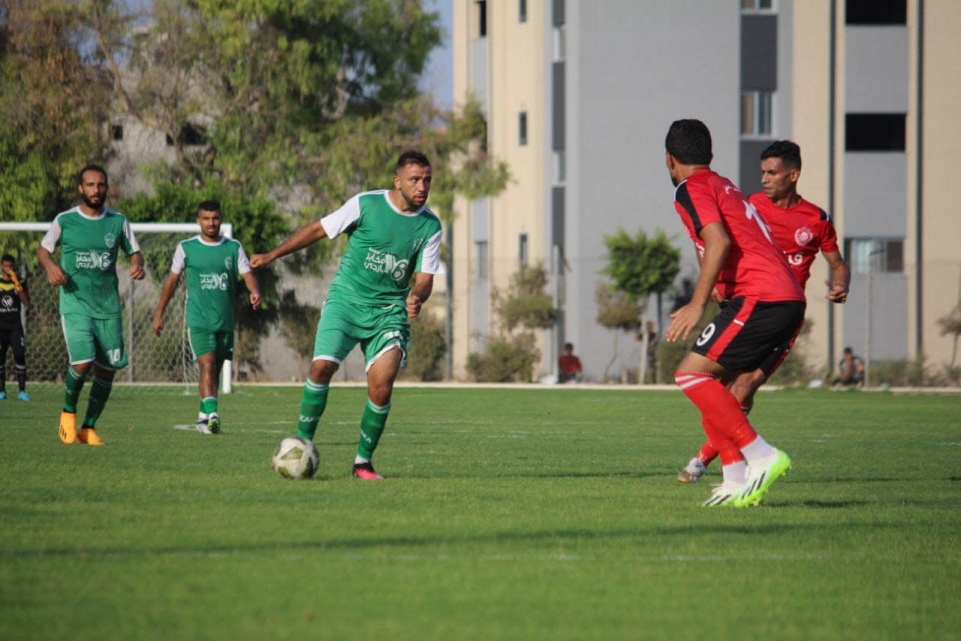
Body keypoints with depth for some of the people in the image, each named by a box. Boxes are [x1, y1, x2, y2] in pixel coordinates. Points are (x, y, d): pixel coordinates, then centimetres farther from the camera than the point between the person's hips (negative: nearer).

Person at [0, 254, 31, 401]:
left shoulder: (19, 282, 4)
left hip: (15, 324, 0)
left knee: (20, 355, -9)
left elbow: (26, 303, -5)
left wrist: (19, 288, -16)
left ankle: (22, 390, -8)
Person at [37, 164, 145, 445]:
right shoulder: (64, 221, -1)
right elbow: (43, 248, 12)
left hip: (108, 306, 3)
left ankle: (89, 427, 19)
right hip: (75, 304, -3)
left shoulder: (118, 221, 4)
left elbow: (134, 251, 12)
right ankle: (69, 412, 8)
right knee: (82, 362, -20)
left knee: (107, 369, 1)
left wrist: (137, 265, -11)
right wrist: (50, 266, -9)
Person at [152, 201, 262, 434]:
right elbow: (172, 280, 10)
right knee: (207, 365, -19)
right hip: (198, 320, -3)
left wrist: (255, 291, -25)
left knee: (215, 370, 10)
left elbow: (248, 275, -2)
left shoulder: (234, 248, 7)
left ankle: (203, 416, 24)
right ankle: (212, 415, -31)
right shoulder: (186, 248, 3)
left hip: (225, 320, 3)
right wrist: (159, 314, 11)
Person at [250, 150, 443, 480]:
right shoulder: (366, 204, -8)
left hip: (389, 310, 1)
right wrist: (272, 255, 1)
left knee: (381, 385, -13)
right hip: (346, 300, -1)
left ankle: (363, 461, 4)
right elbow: (318, 230, 1)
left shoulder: (430, 226, -1)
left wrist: (417, 296, -25)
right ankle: (302, 443, -1)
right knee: (322, 366, -18)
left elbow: (425, 277, -1)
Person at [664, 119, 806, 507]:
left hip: (760, 299, -9)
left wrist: (697, 305, -17)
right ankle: (737, 481, 6)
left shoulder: (692, 188, -1)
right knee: (712, 381, 14)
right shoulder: (726, 188, 27)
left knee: (691, 374, -9)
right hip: (790, 300, 9)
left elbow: (720, 243, -16)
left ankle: (762, 456, -17)